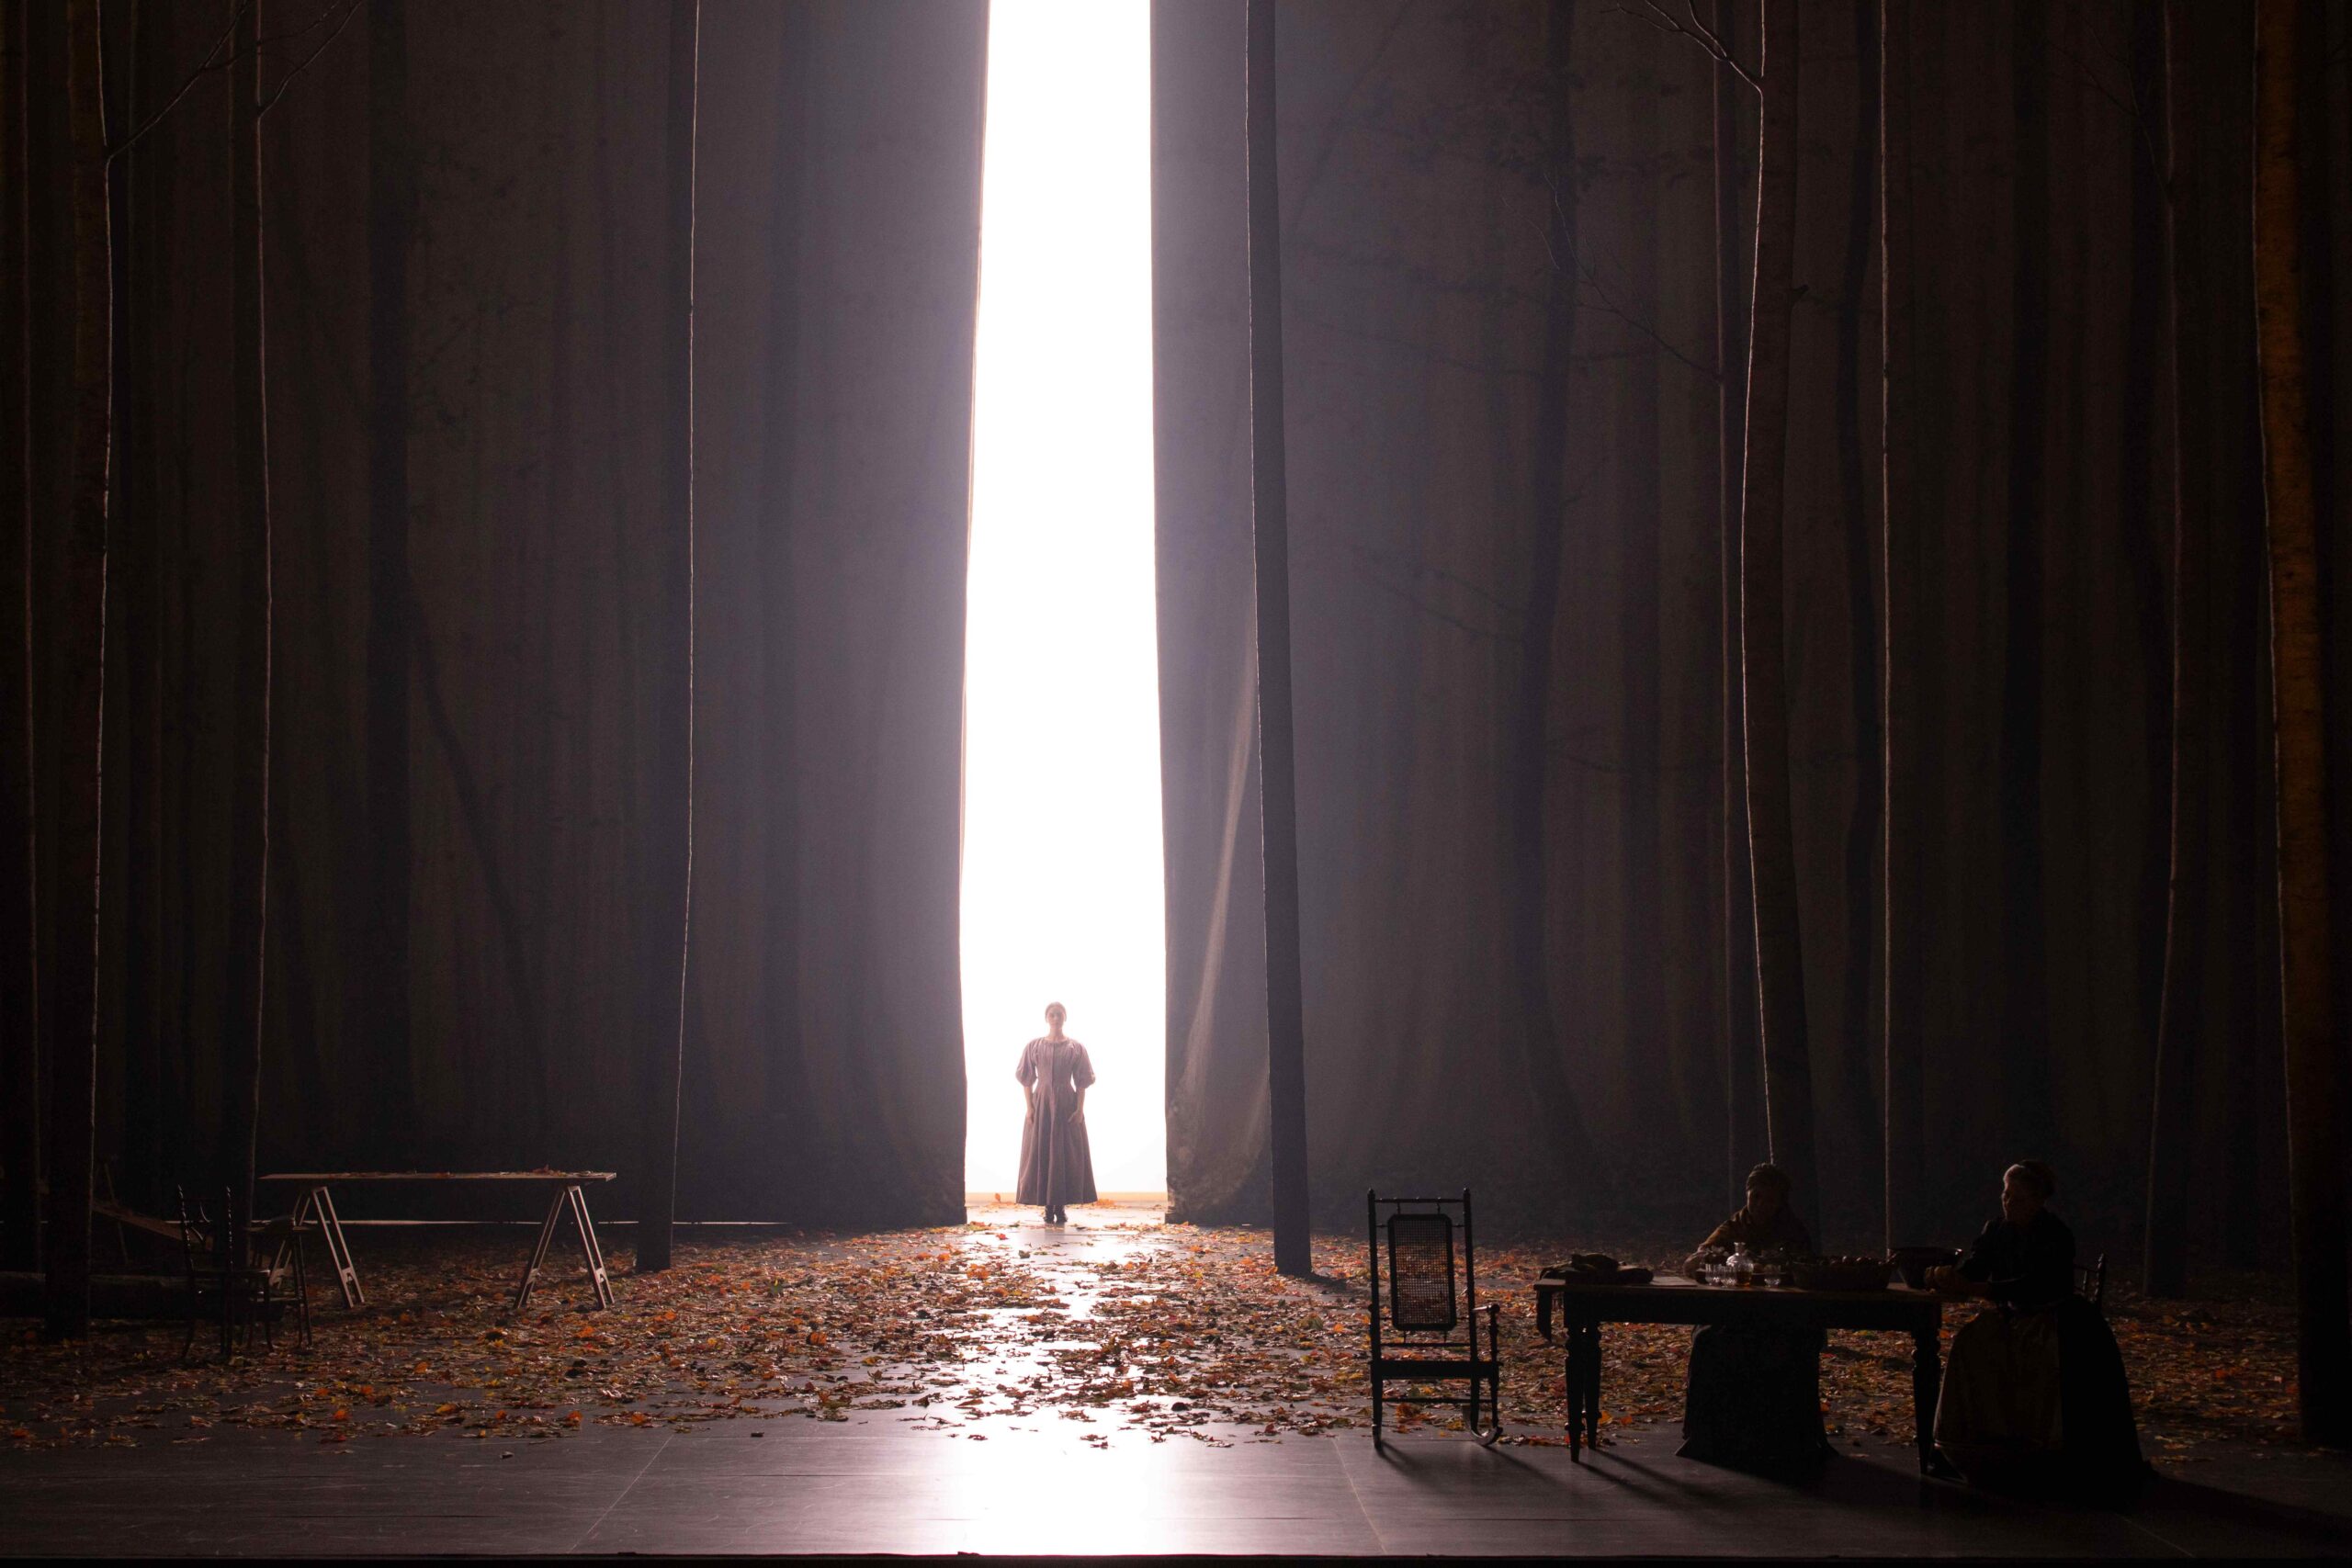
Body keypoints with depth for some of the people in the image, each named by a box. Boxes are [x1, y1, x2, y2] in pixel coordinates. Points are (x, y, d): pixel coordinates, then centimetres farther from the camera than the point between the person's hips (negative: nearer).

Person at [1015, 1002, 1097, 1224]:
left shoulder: (1076, 1048, 3)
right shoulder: (1034, 1046, 5)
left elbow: (1082, 1082, 2)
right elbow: (1027, 1080, 5)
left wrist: (1080, 1108, -7)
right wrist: (1029, 1107, -4)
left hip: (1067, 1105, 0)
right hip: (1041, 1104, 0)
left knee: (1067, 1154, -2)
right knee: (1041, 1154, -2)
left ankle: (1062, 1205, 4)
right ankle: (1048, 1206, 2)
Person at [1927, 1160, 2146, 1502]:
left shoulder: (2057, 1236, -15)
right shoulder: (1996, 1231, 3)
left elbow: (2035, 1285, -27)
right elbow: (1970, 1271, -4)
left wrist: (1978, 1290, -38)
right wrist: (1947, 1277, -29)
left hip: (2057, 1319, -5)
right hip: (2015, 1319, 5)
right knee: (1971, 1342, -22)